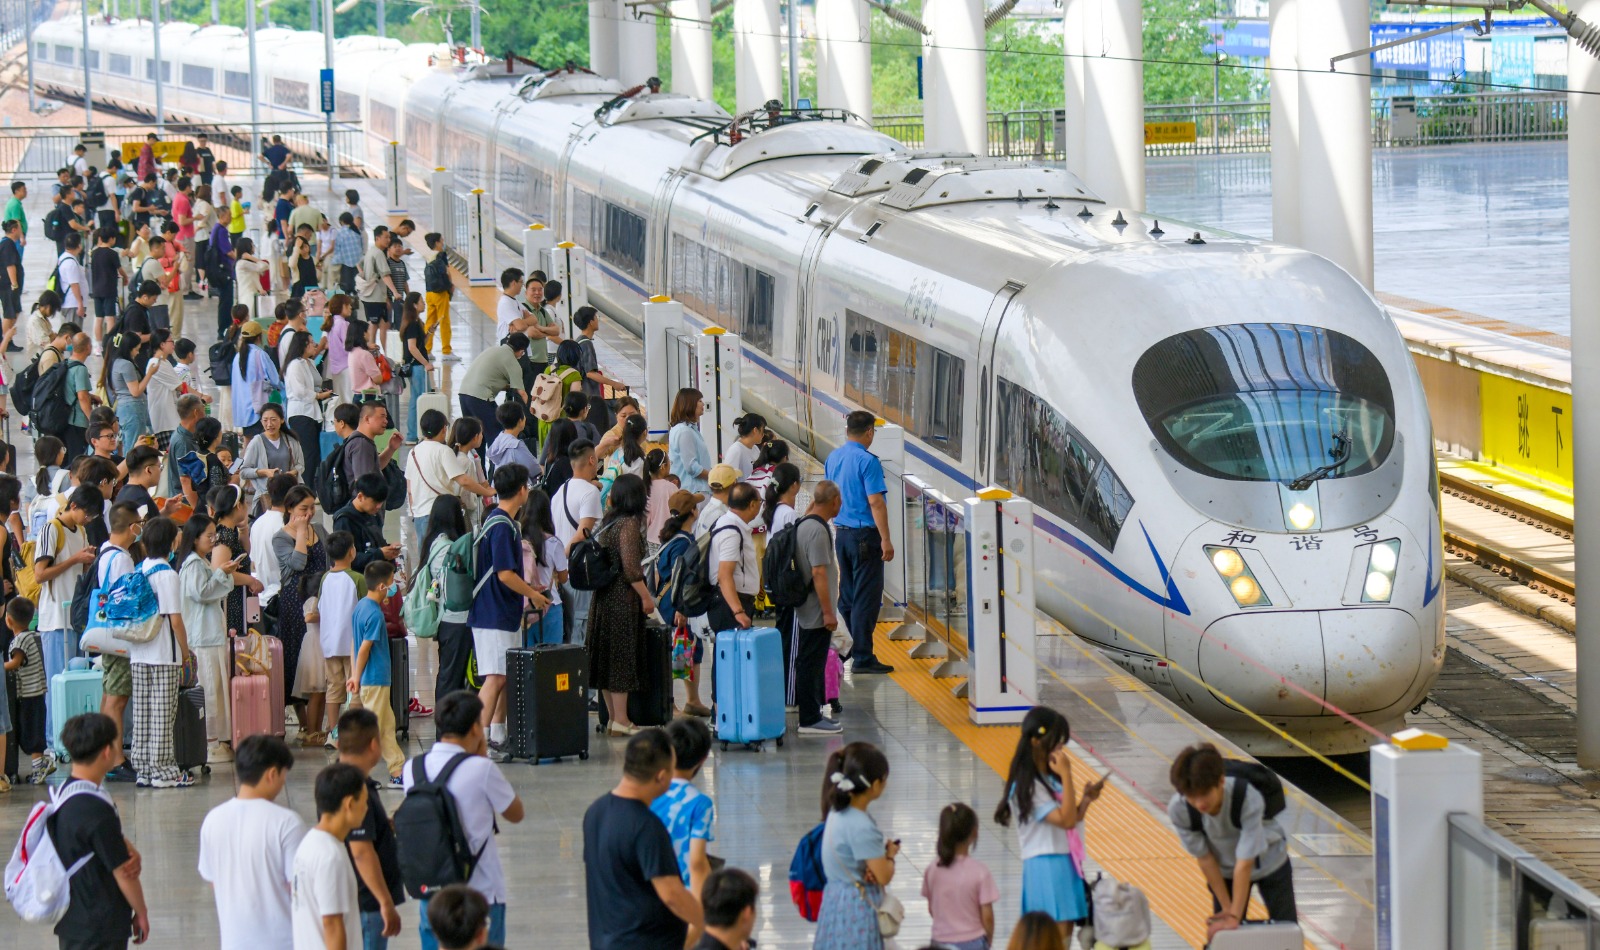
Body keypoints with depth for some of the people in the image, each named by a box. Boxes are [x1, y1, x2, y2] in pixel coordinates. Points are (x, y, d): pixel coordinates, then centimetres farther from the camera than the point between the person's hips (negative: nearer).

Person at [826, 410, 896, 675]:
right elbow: (875, 502, -19)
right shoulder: (867, 461, -16)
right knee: (866, 598, -4)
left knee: (847, 595, 15)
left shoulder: (833, 457, 8)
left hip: (841, 533, 8)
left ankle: (852, 647, 22)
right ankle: (862, 657, -3)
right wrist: (886, 540, -16)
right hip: (865, 535, -8)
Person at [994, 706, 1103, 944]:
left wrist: (1086, 798, 0)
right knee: (1058, 934, -12)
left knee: (1065, 933, 10)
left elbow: (1071, 818, 18)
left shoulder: (1052, 778, 11)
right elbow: (1067, 820, -22)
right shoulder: (1026, 787, -17)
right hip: (1045, 866, -9)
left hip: (1065, 863, 9)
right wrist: (1067, 775, -22)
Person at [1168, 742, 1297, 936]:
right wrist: (1227, 909, -12)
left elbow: (1245, 863, -36)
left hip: (1270, 862, -2)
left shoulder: (1248, 798, -41)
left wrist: (1234, 916, -32)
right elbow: (1205, 858, -18)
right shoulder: (1179, 810, -31)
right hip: (1224, 871, 2)